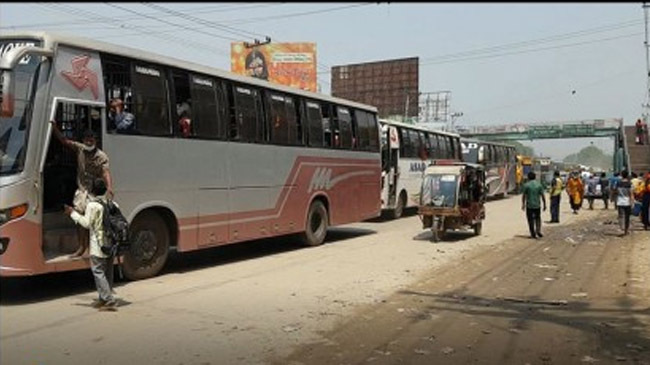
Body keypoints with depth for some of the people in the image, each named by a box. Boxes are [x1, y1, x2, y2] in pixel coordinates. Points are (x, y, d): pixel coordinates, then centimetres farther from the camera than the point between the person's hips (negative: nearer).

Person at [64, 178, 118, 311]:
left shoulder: (93, 205, -12)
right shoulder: (112, 204, 8)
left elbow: (87, 223, -12)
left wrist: (73, 213, -3)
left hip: (99, 246, -7)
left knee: (98, 272, -4)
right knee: (108, 272, 15)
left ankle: (109, 301, -10)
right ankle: (104, 298, 24)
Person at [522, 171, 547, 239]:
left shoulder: (526, 185, -7)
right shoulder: (539, 184, 0)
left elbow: (524, 196, -4)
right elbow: (542, 196, -1)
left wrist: (523, 204, 7)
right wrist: (544, 205, 6)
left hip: (529, 205, -2)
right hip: (537, 205, 2)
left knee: (531, 219, 6)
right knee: (538, 218, 19)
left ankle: (533, 234, 7)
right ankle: (538, 230, 2)